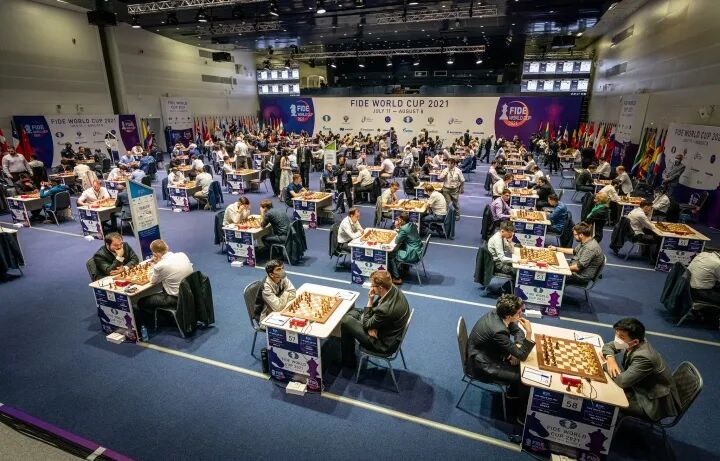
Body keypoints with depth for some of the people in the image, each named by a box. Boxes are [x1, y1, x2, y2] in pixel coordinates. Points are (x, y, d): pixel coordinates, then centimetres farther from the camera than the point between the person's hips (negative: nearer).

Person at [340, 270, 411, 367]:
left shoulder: (386, 309, -38)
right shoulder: (394, 290, -13)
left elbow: (366, 325, -18)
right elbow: (375, 308, 2)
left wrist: (370, 300, -20)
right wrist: (372, 327, -14)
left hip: (385, 344, -9)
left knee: (346, 321, -4)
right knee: (353, 312, 15)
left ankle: (348, 361, 18)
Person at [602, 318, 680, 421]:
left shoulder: (644, 357, -35)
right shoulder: (629, 344, -12)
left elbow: (622, 381, -35)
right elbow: (608, 346, 5)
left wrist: (606, 365, -18)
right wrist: (610, 359, -16)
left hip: (656, 404, -8)